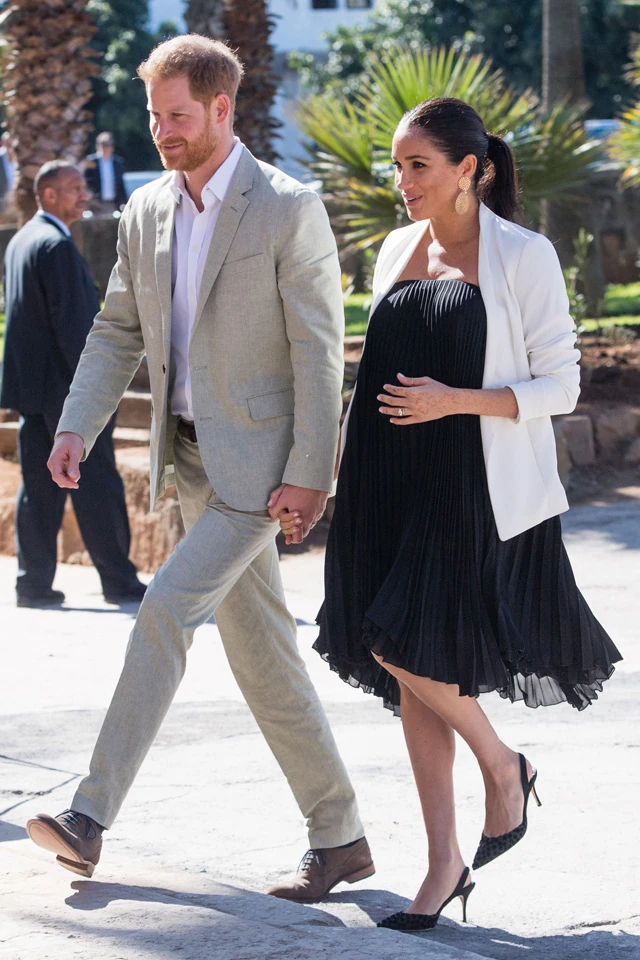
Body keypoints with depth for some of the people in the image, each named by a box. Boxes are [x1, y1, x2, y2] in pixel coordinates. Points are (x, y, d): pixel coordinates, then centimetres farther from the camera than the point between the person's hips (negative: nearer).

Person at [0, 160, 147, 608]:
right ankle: (118, 580, 1)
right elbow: (70, 321, -20)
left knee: (39, 485, 9)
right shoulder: (57, 246, -15)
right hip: (65, 386, -9)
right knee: (97, 484, -3)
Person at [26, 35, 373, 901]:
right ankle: (340, 839, 18)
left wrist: (309, 473, -17)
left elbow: (319, 350, -12)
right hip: (190, 457, 7)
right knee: (260, 651, 9)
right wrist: (76, 426, -3)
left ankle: (91, 815, -17)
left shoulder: (290, 209, -11)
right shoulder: (145, 214, 8)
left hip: (259, 459, -7)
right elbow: (118, 333, 12)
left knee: (166, 610, -19)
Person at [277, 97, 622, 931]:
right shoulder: (400, 251, 11)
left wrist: (456, 400, -19)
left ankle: (502, 765, 13)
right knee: (412, 674, 5)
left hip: (482, 492, -6)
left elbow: (559, 385, -7)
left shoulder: (524, 257, -7)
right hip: (399, 488, 6)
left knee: (404, 650, -15)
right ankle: (444, 861, 13)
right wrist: (352, 477, 14)